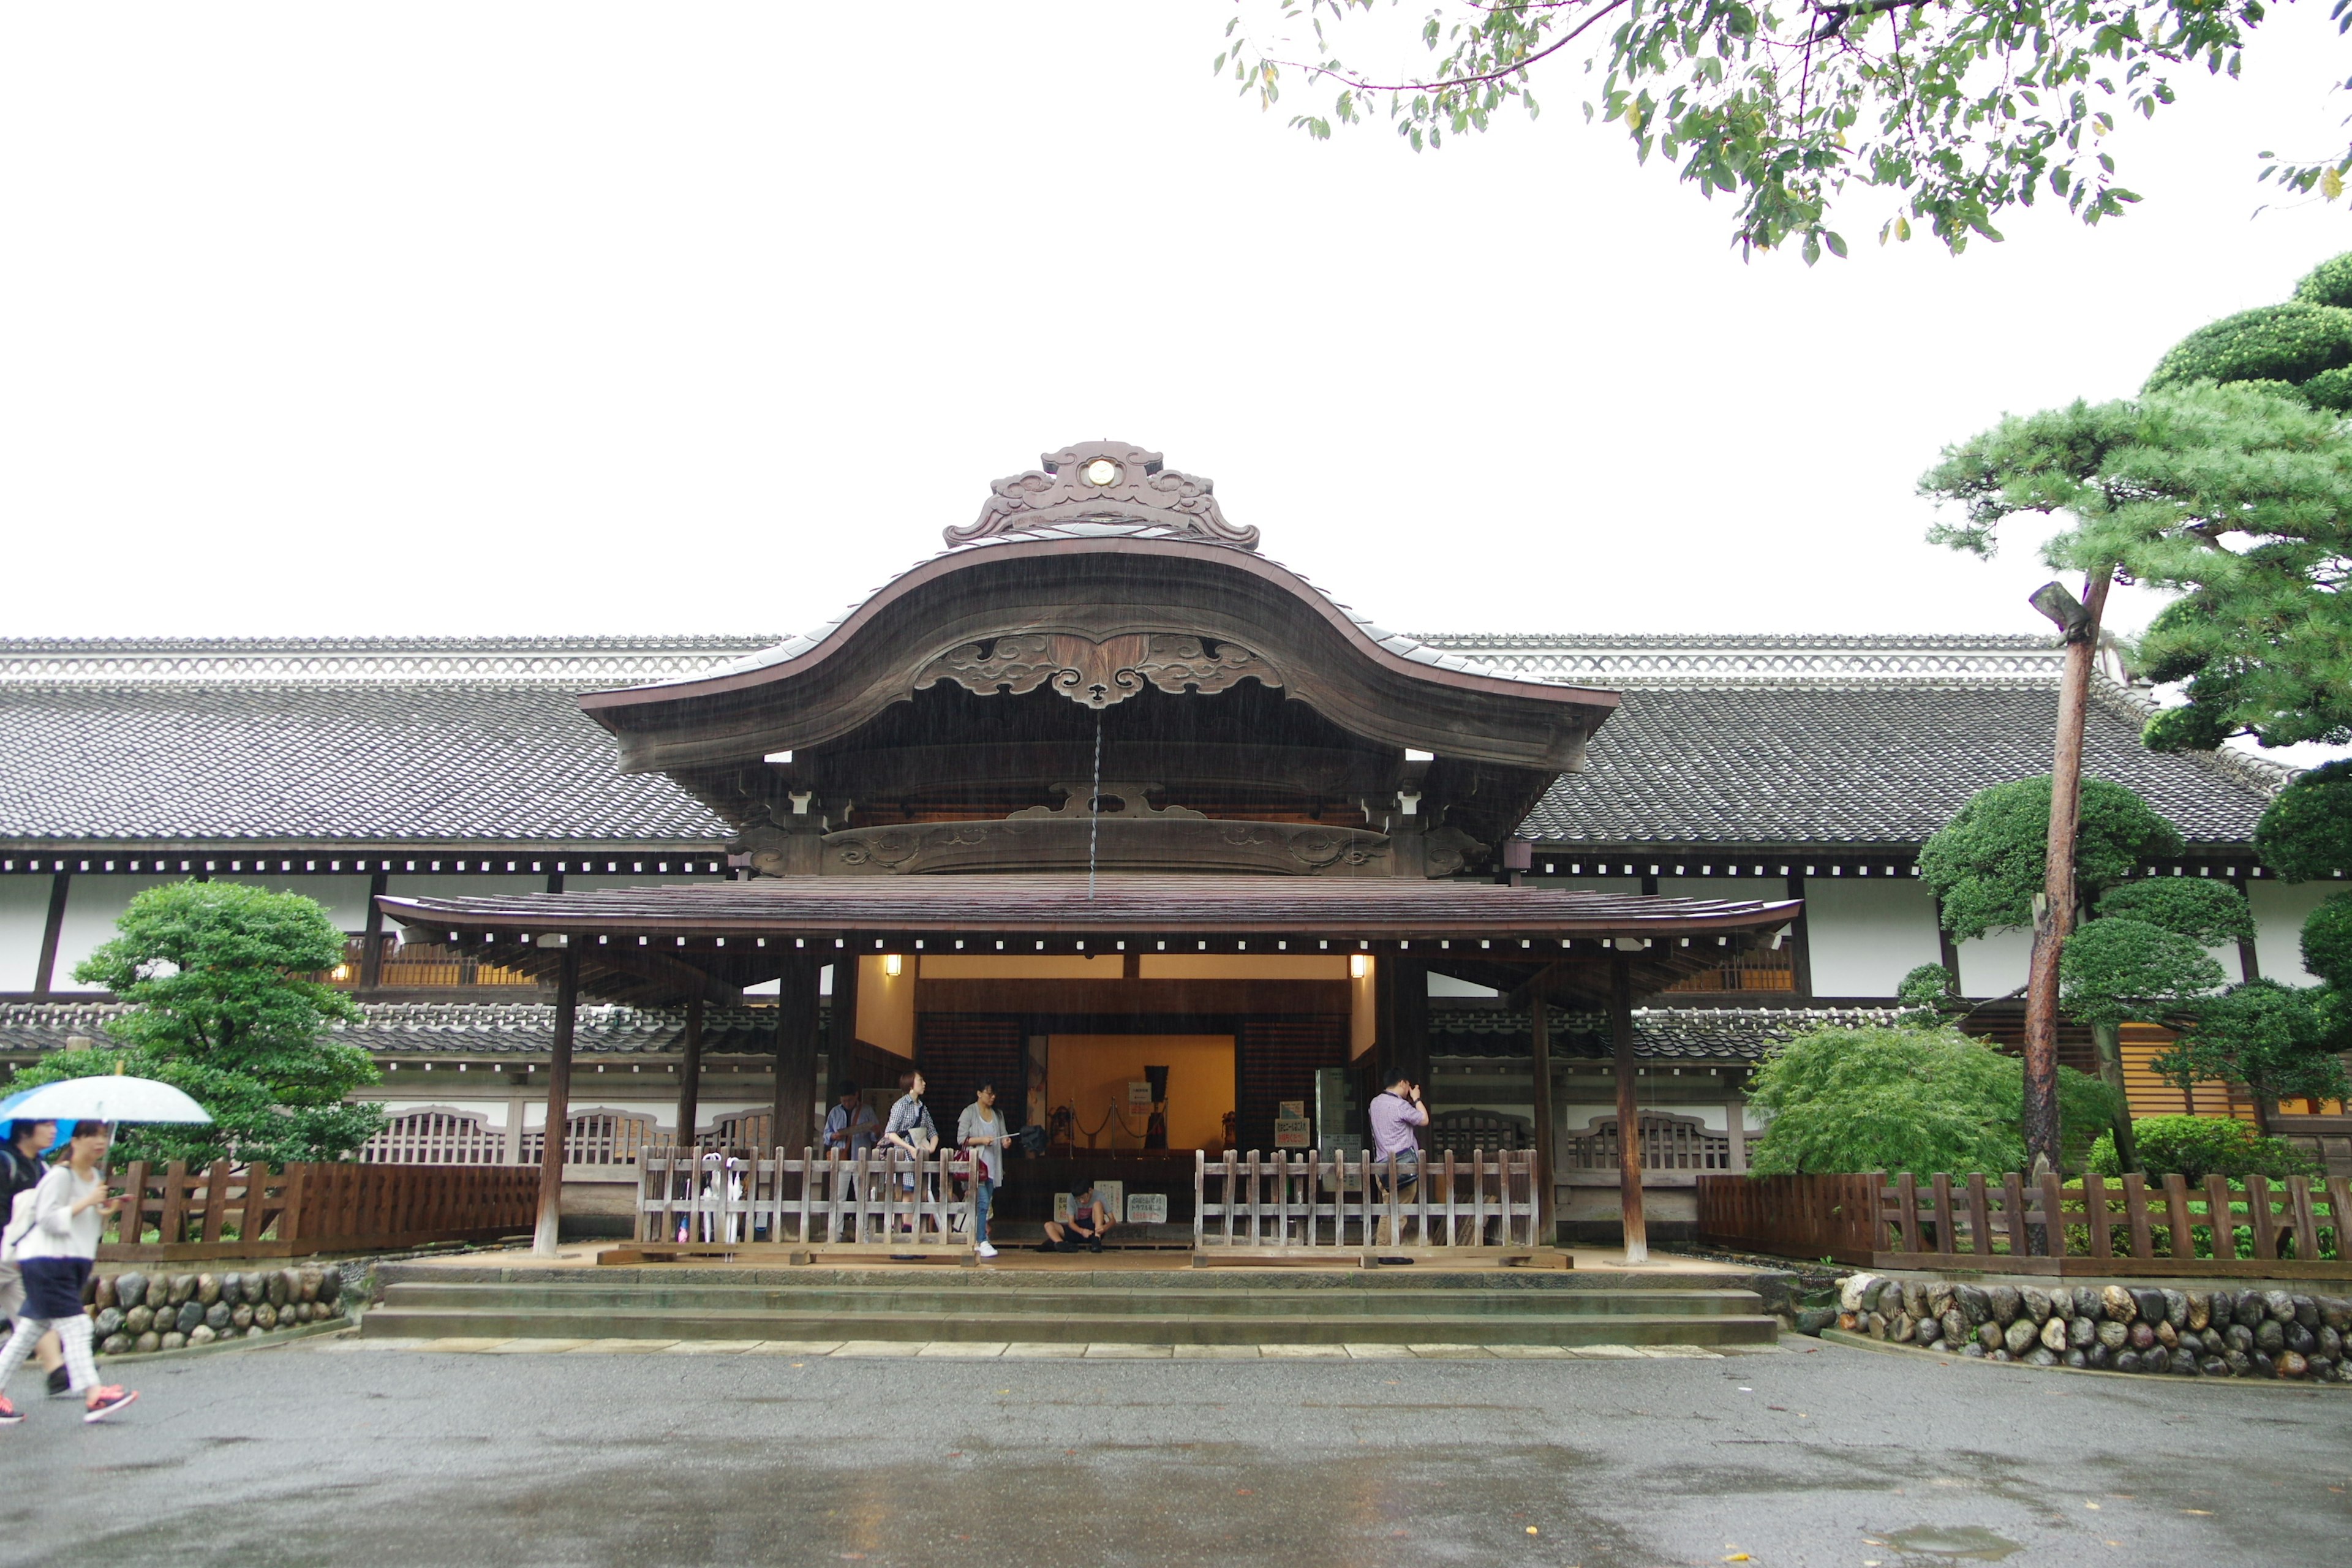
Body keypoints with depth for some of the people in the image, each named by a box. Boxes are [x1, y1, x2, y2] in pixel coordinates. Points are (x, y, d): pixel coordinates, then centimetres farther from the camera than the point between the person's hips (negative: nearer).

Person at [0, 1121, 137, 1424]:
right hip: (47, 1261, -9)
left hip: (74, 1263, 9)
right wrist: (86, 1202, -21)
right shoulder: (60, 1175, -12)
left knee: (31, 1329, 13)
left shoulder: (94, 1177, 14)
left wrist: (106, 1211, 2)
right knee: (75, 1328, -13)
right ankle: (93, 1396, -16)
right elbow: (50, 1220, -18)